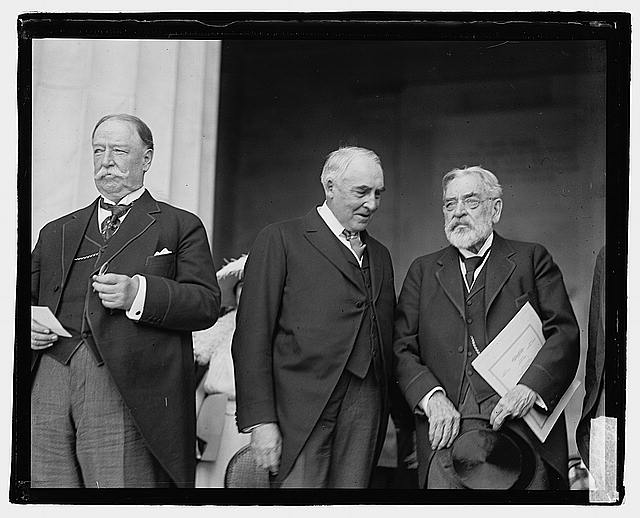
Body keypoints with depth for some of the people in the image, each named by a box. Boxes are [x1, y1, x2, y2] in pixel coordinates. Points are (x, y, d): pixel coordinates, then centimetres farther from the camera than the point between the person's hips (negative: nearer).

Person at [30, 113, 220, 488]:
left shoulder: (180, 226, 12)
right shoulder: (56, 233, 25)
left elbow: (207, 304, 0)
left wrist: (138, 293, -15)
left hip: (125, 391, -4)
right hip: (48, 382, 4)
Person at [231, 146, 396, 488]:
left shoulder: (380, 255, 21)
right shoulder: (281, 240, 1)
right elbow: (252, 335, -5)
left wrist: (390, 413, 9)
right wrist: (260, 420, -12)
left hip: (366, 407, 5)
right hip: (302, 406, -5)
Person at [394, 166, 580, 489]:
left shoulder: (532, 259, 13)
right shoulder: (423, 271, 18)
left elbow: (565, 334, 4)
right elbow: (402, 348, 10)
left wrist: (529, 388, -12)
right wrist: (431, 397, -9)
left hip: (522, 423, -1)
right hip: (447, 427, 1)